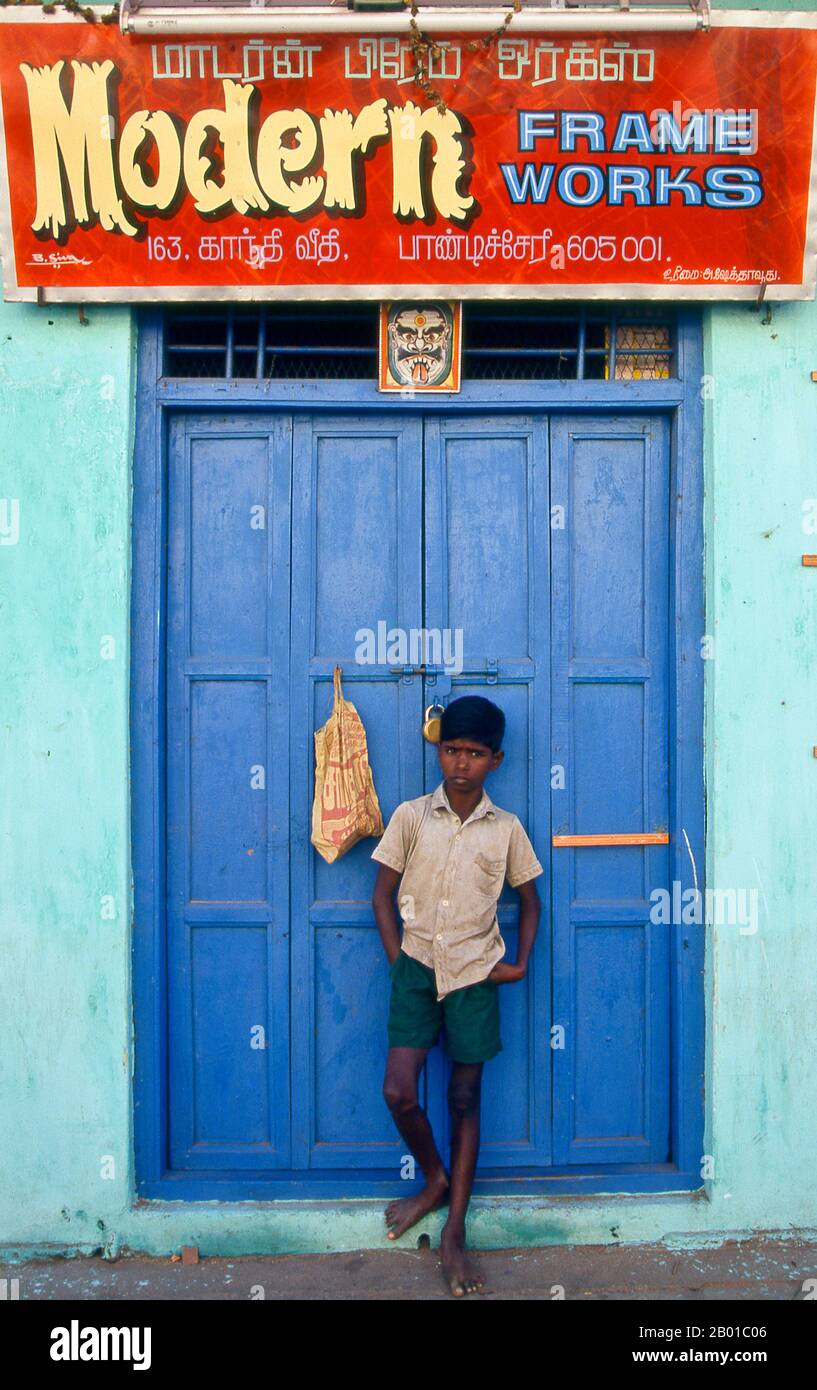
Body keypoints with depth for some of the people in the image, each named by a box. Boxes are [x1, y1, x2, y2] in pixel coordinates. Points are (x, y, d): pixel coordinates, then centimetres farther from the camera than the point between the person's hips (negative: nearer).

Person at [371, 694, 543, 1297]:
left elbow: (529, 901, 12)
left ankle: (455, 1231, 20)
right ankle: (436, 1180, 22)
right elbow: (383, 892, 4)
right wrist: (396, 959, -4)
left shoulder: (506, 828, 1)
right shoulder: (410, 816, 0)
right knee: (399, 1093, -8)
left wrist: (521, 964, 0)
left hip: (475, 972, 0)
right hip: (417, 965, 0)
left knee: (465, 1098, 7)